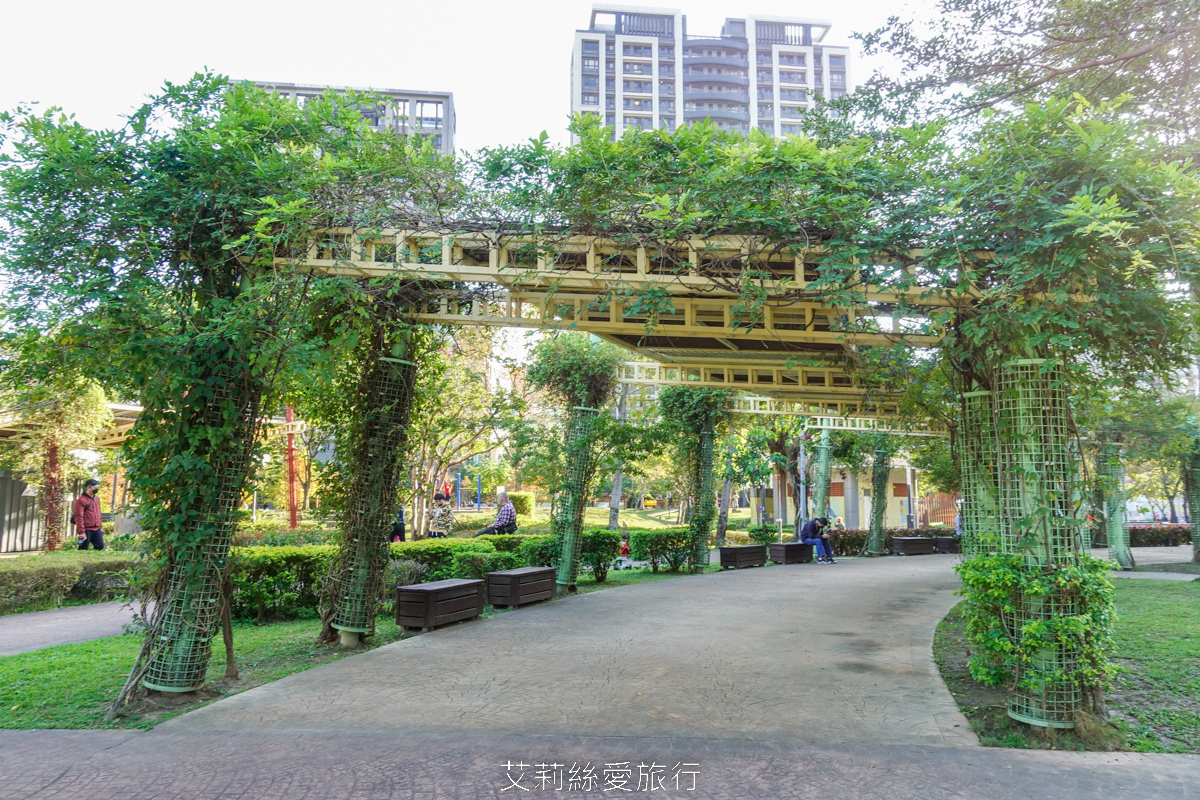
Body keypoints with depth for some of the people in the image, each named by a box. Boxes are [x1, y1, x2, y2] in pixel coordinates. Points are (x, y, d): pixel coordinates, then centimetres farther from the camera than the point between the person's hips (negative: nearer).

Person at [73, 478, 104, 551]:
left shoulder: (96, 499, 14)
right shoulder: (81, 500, -9)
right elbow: (79, 517, -12)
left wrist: (100, 527, 19)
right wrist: (81, 532, -16)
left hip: (96, 530, 7)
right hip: (86, 530, -7)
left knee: (100, 546, 3)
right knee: (83, 549, 0)